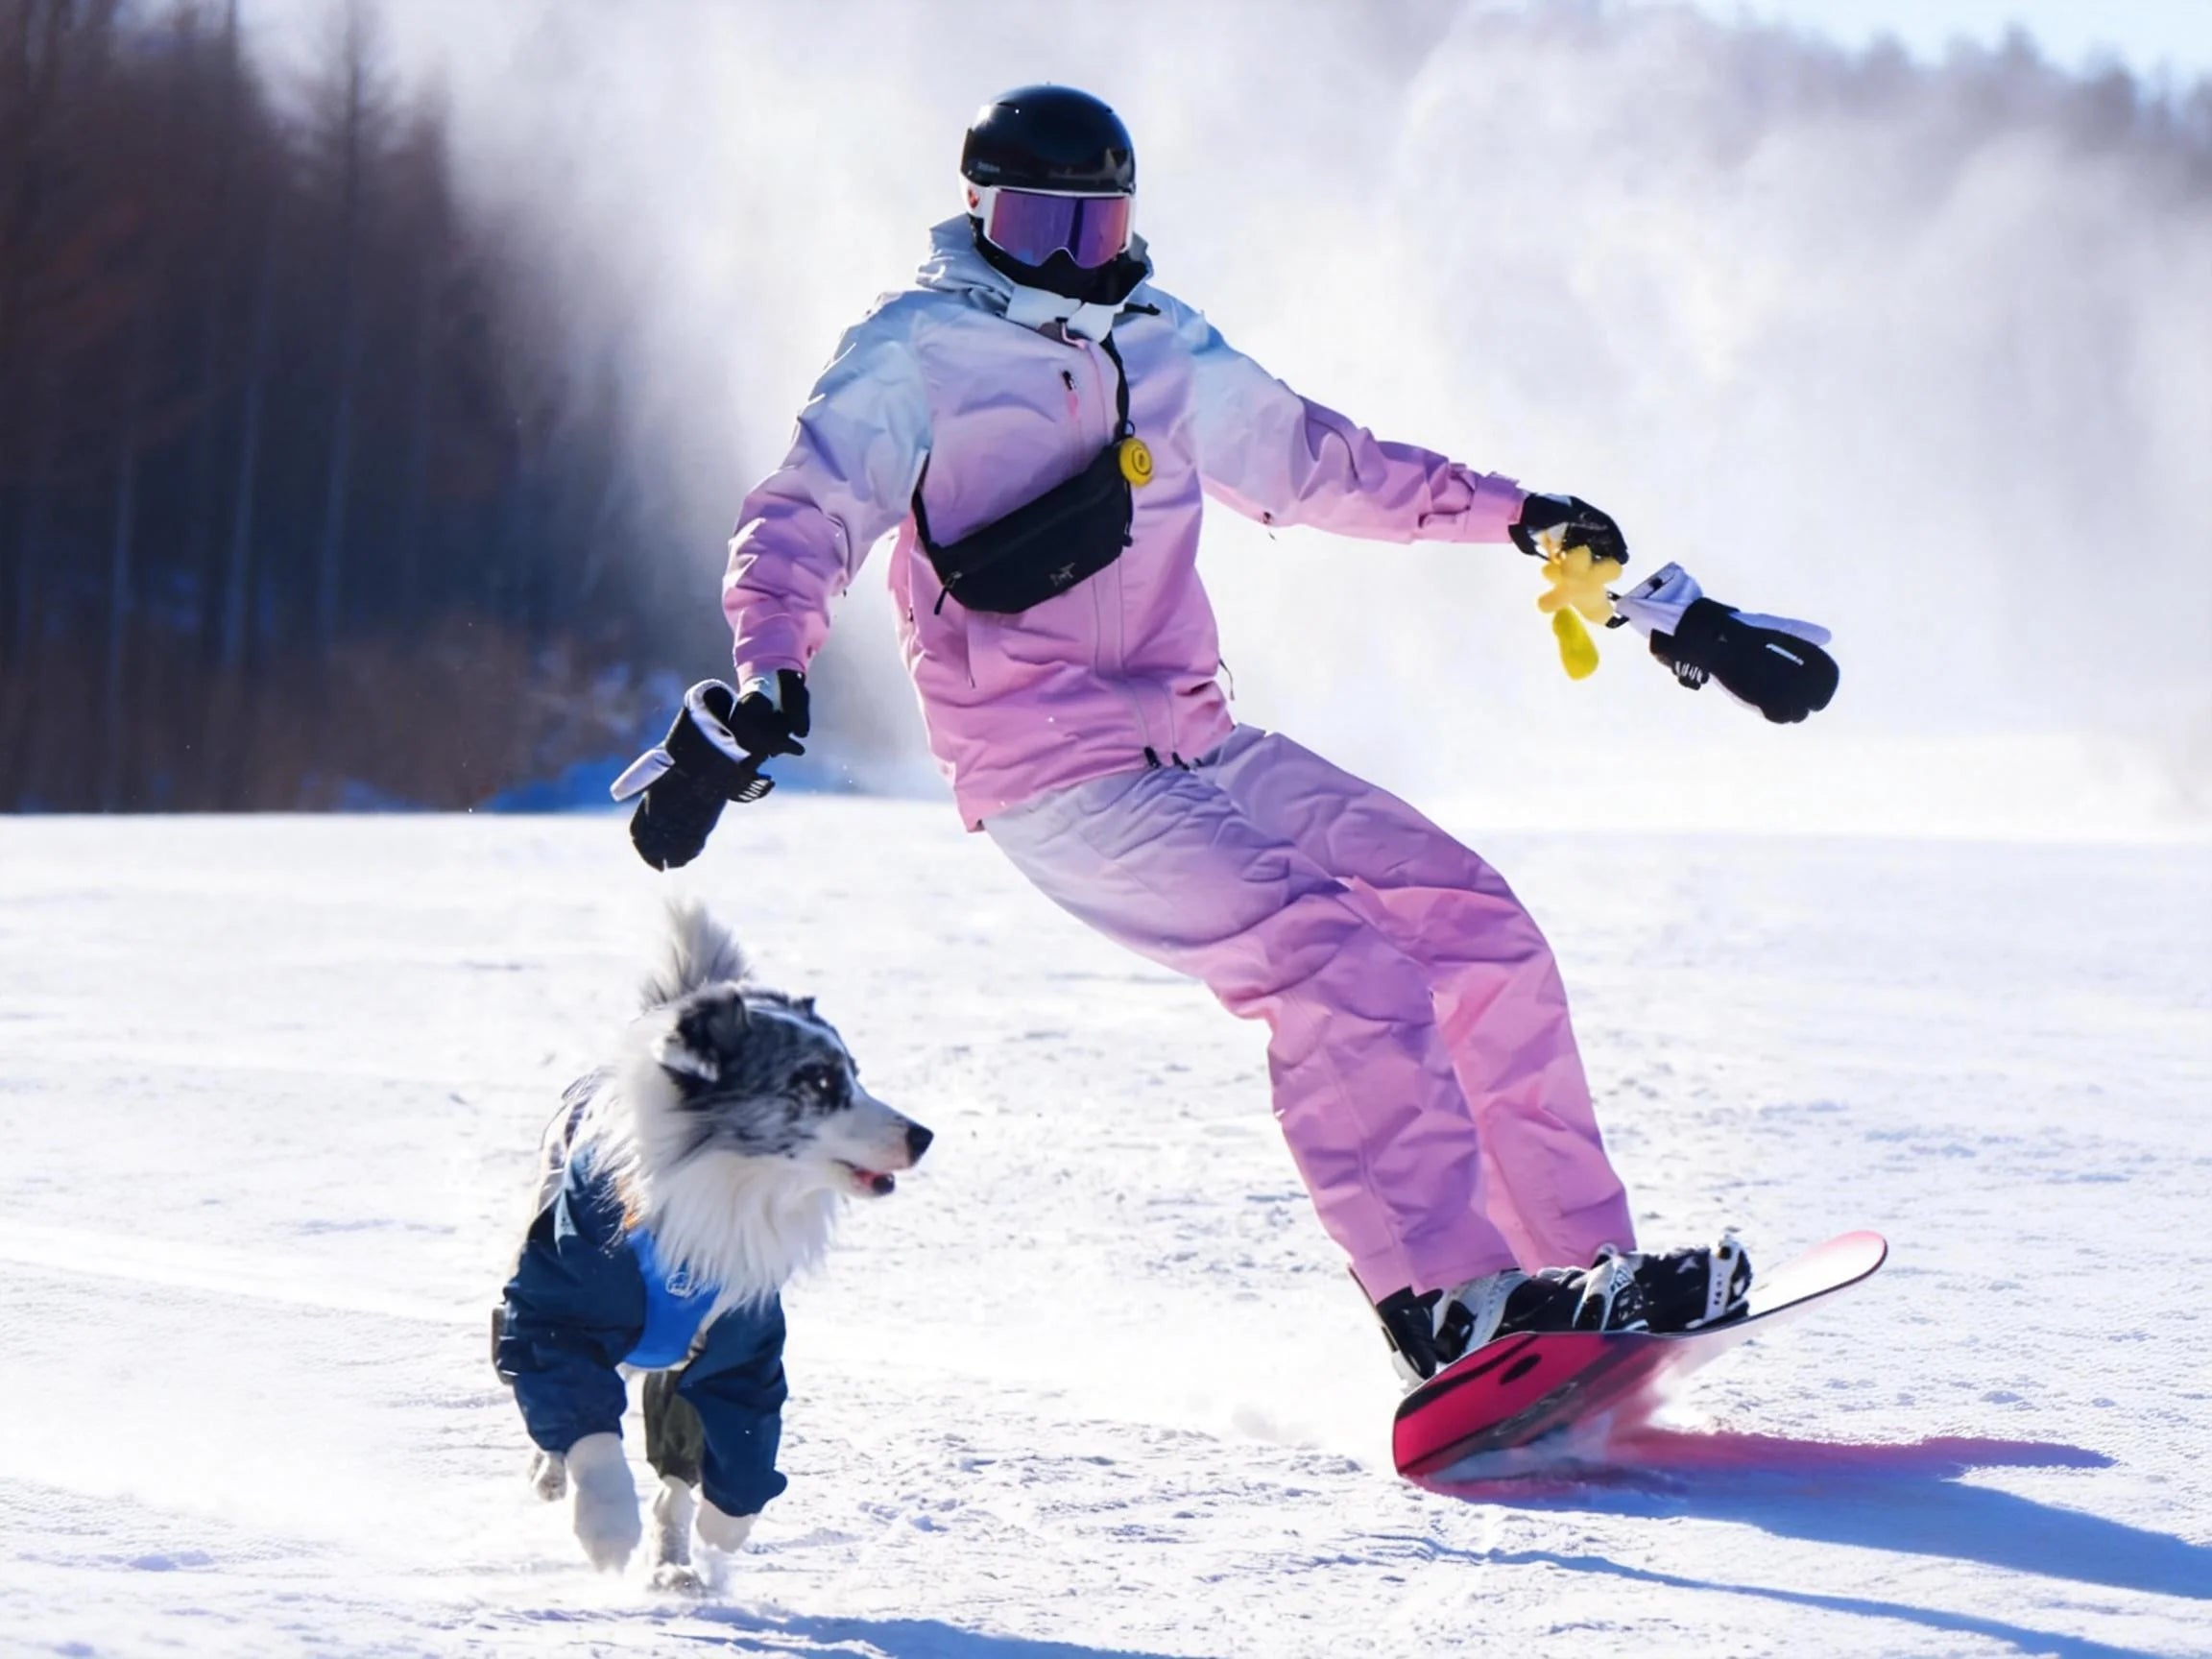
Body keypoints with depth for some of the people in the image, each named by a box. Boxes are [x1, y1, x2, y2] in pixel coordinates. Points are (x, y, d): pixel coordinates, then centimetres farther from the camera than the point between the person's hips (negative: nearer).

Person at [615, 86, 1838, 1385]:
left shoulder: (1166, 356, 17)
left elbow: (1332, 468, 24)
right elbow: (804, 525, -9)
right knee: (1333, 958, -25)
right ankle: (1444, 1299, -27)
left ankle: (1580, 1261, 5)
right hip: (1056, 780, -7)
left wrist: (1522, 517, 16)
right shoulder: (918, 359, -1)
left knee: (1477, 926, -1)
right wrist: (764, 687, -28)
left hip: (1198, 746, 7)